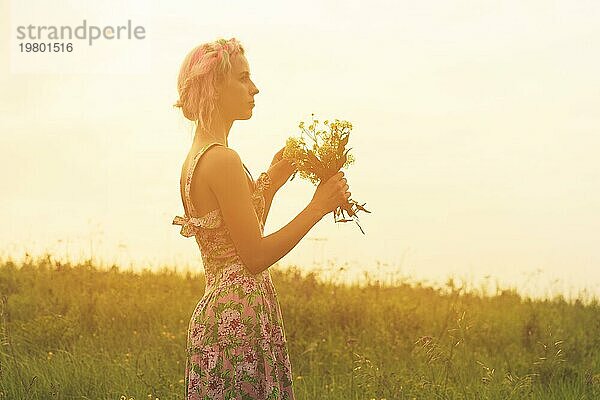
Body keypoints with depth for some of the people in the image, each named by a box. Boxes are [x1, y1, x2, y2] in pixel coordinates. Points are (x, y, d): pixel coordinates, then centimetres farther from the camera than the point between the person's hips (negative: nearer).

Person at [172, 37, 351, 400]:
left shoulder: (195, 159, 13)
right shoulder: (223, 160, -16)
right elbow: (254, 258, -18)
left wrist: (270, 185, 16)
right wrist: (318, 206, -13)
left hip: (216, 311, 10)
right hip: (239, 319, -10)